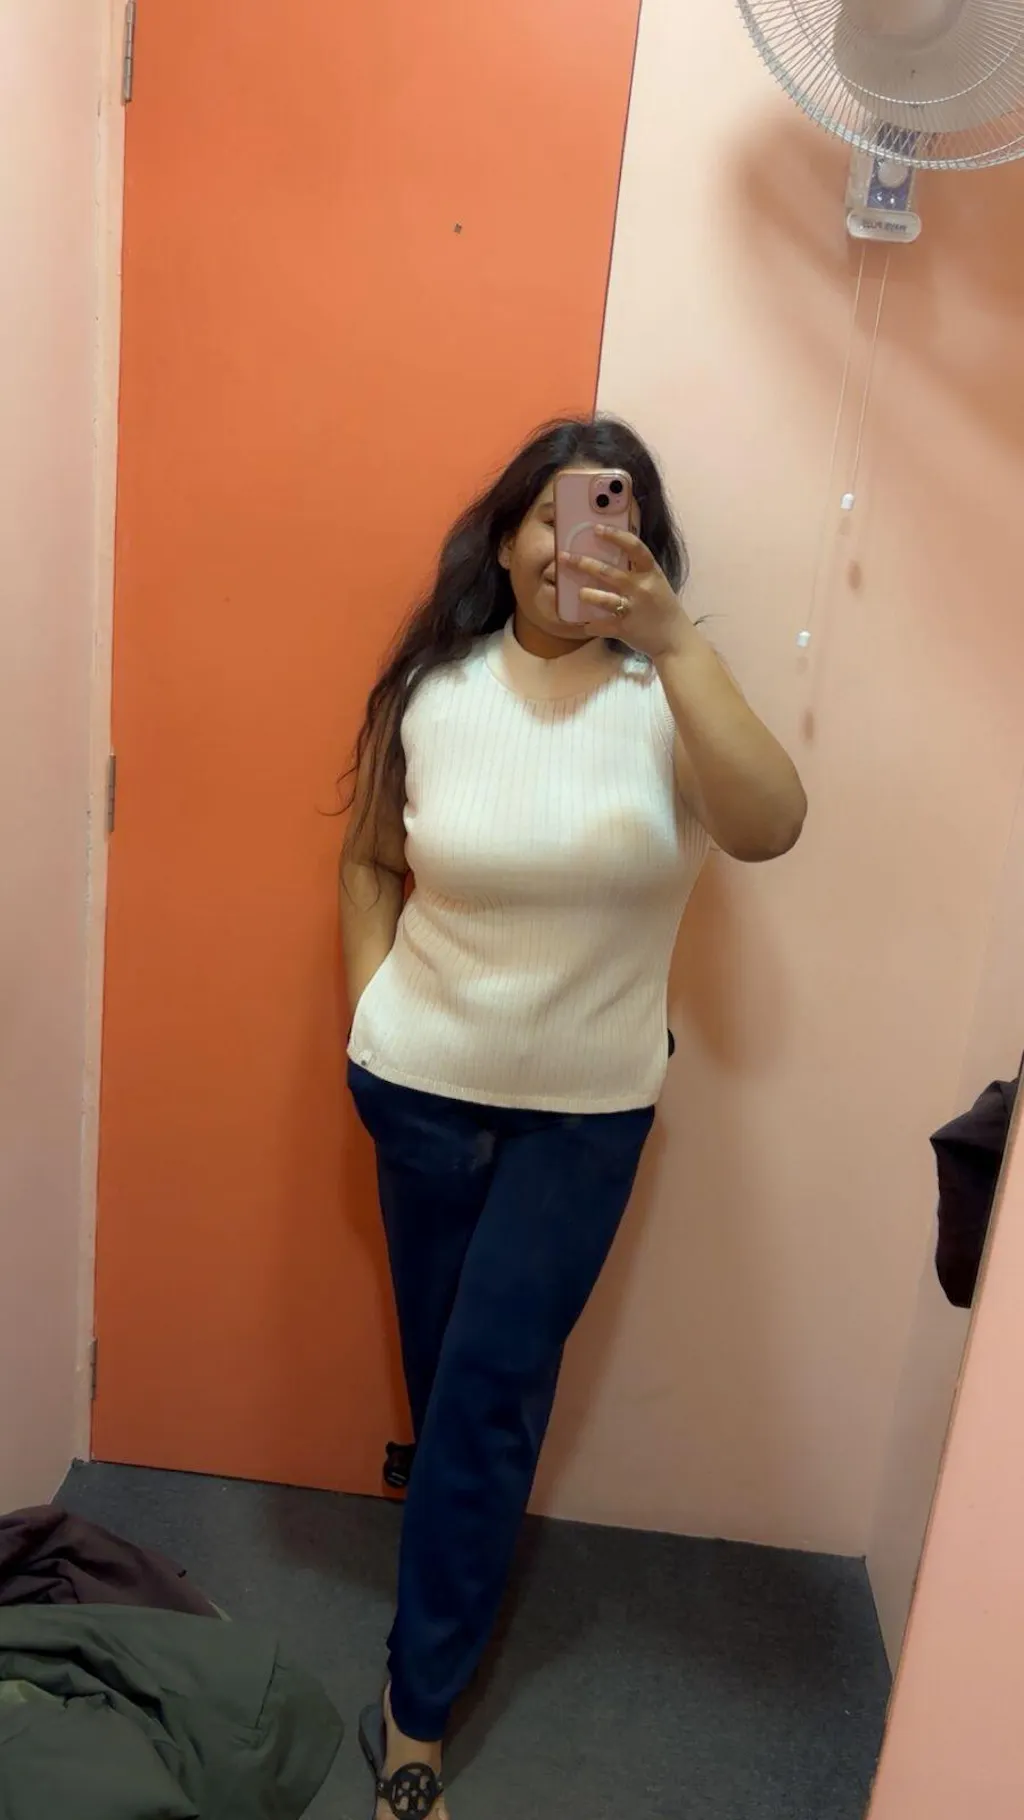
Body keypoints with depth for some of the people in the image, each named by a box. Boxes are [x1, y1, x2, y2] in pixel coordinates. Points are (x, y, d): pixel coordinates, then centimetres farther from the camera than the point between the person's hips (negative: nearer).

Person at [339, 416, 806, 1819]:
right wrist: (370, 1006, 0)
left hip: (586, 1112, -2)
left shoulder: (666, 697, -12)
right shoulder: (431, 692, -6)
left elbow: (771, 829, -31)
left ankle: (419, 1705, 23)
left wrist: (672, 637, -37)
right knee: (446, 1370, 19)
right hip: (420, 1087, 2)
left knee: (491, 1387, 4)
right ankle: (465, 1570, 49)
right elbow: (370, 858, 8)